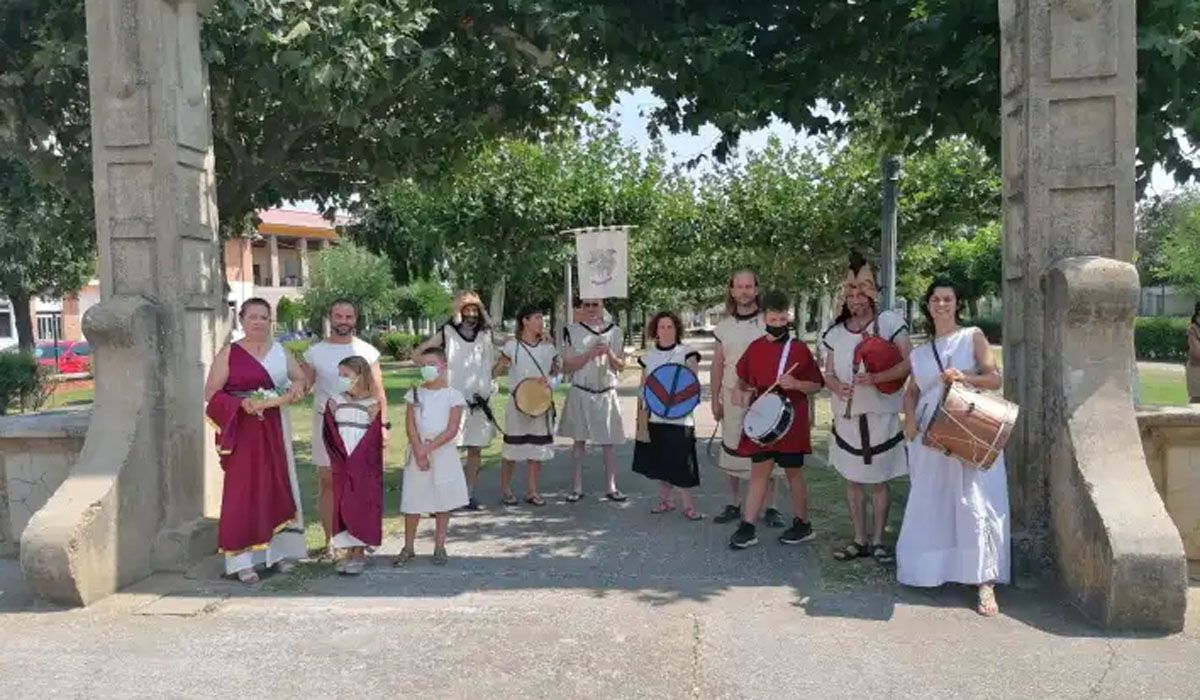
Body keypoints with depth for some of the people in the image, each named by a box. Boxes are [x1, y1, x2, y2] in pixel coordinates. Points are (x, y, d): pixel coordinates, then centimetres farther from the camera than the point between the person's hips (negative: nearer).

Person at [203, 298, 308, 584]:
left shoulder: (280, 351, 11)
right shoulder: (229, 353, -1)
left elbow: (301, 377, 19)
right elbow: (211, 393, -4)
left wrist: (295, 388, -4)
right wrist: (241, 403, -19)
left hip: (275, 429, 4)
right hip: (242, 430, -4)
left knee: (277, 487, 7)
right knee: (243, 490, -5)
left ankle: (278, 551, 18)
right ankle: (242, 560, 0)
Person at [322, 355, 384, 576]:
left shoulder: (372, 404, -5)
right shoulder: (335, 401, 7)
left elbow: (375, 438, -7)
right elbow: (330, 434, 6)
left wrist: (356, 458, -13)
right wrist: (337, 458, -4)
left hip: (364, 466, -4)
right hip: (341, 466, 4)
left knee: (361, 507, -1)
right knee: (342, 507, 5)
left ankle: (359, 553, 9)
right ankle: (348, 551, 14)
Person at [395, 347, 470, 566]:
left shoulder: (453, 395, -3)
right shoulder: (415, 393, 5)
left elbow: (452, 430, -10)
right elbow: (410, 426, -2)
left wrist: (428, 448, -17)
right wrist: (419, 452, -14)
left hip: (443, 452, -2)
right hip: (418, 452, 2)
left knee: (442, 502, 6)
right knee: (412, 503, 4)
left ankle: (439, 547, 17)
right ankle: (408, 547, 15)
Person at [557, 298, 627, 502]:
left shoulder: (614, 331, 5)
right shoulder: (572, 331, 0)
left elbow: (621, 366, 6)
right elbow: (567, 366, -3)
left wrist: (610, 354, -14)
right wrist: (589, 354, -16)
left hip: (607, 394, 1)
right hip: (580, 393, -1)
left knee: (609, 442, 2)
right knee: (579, 440, 6)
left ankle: (610, 487, 11)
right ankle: (577, 487, 14)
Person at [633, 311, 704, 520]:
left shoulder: (687, 353, -3)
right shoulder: (648, 356, 8)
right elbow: (644, 389, 11)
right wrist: (641, 419, 8)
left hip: (679, 418, -4)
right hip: (654, 417, 4)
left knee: (679, 463, -5)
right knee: (659, 462, 11)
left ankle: (688, 505, 5)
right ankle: (665, 499, 24)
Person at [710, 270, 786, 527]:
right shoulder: (724, 326, 6)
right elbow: (718, 365, 9)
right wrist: (715, 400, 6)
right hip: (732, 398, 3)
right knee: (731, 451, 8)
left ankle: (771, 508, 11)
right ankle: (734, 505, 21)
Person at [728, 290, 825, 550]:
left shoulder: (799, 349, -5)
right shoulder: (755, 348, 4)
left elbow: (816, 385, -1)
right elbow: (743, 377, 19)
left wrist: (796, 384, -19)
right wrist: (741, 390, -2)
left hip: (791, 422, -3)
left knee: (793, 472, 8)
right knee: (759, 471, 5)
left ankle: (802, 524, 24)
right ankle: (747, 528, 6)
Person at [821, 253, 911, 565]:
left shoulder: (889, 322, -6)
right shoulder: (836, 332, 6)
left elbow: (908, 364, -12)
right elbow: (828, 372, 7)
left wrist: (874, 378, -26)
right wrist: (837, 385, -16)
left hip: (881, 415, -3)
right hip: (847, 416, 4)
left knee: (878, 481, 6)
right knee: (852, 480, 10)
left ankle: (878, 540, 18)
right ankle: (859, 540, 21)